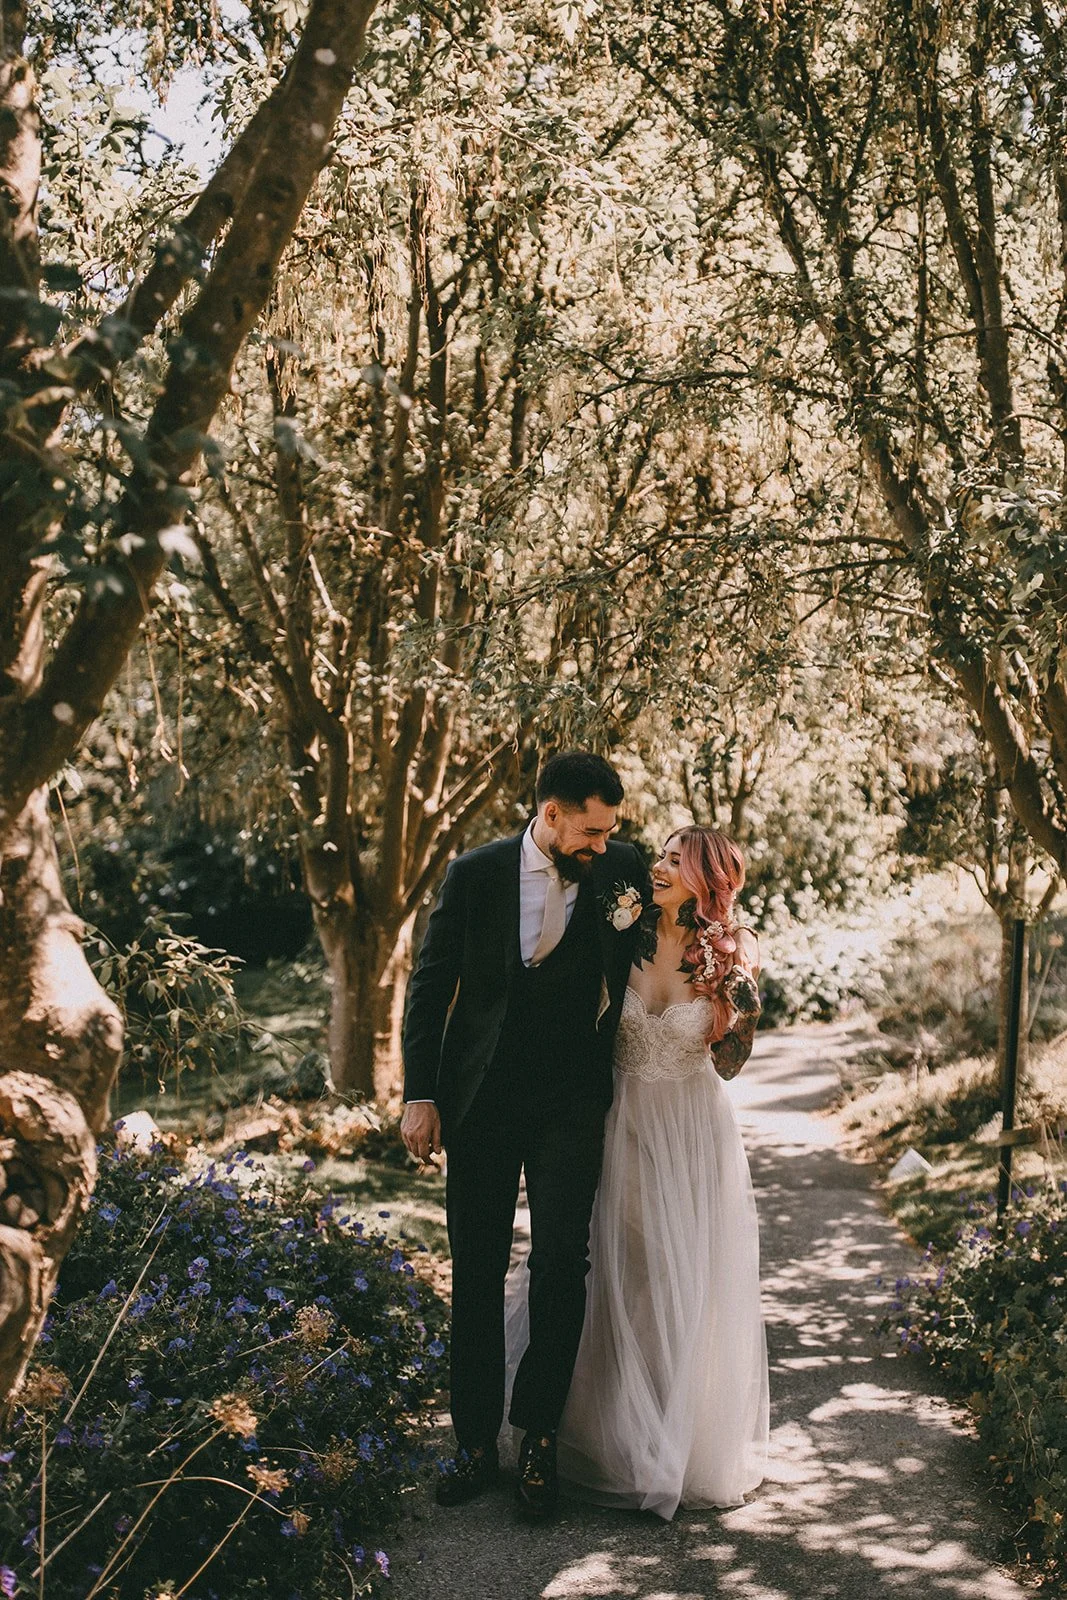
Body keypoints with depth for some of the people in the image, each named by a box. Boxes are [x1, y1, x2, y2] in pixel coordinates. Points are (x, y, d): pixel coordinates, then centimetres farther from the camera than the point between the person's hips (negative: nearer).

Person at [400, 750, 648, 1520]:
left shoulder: (623, 870, -3)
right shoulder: (477, 874, -4)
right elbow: (431, 985, 1)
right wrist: (420, 1096, -3)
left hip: (570, 1102, 0)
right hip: (479, 1102, 1)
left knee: (562, 1261, -7)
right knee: (476, 1273, 7)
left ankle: (539, 1436, 10)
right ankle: (477, 1440, 20)